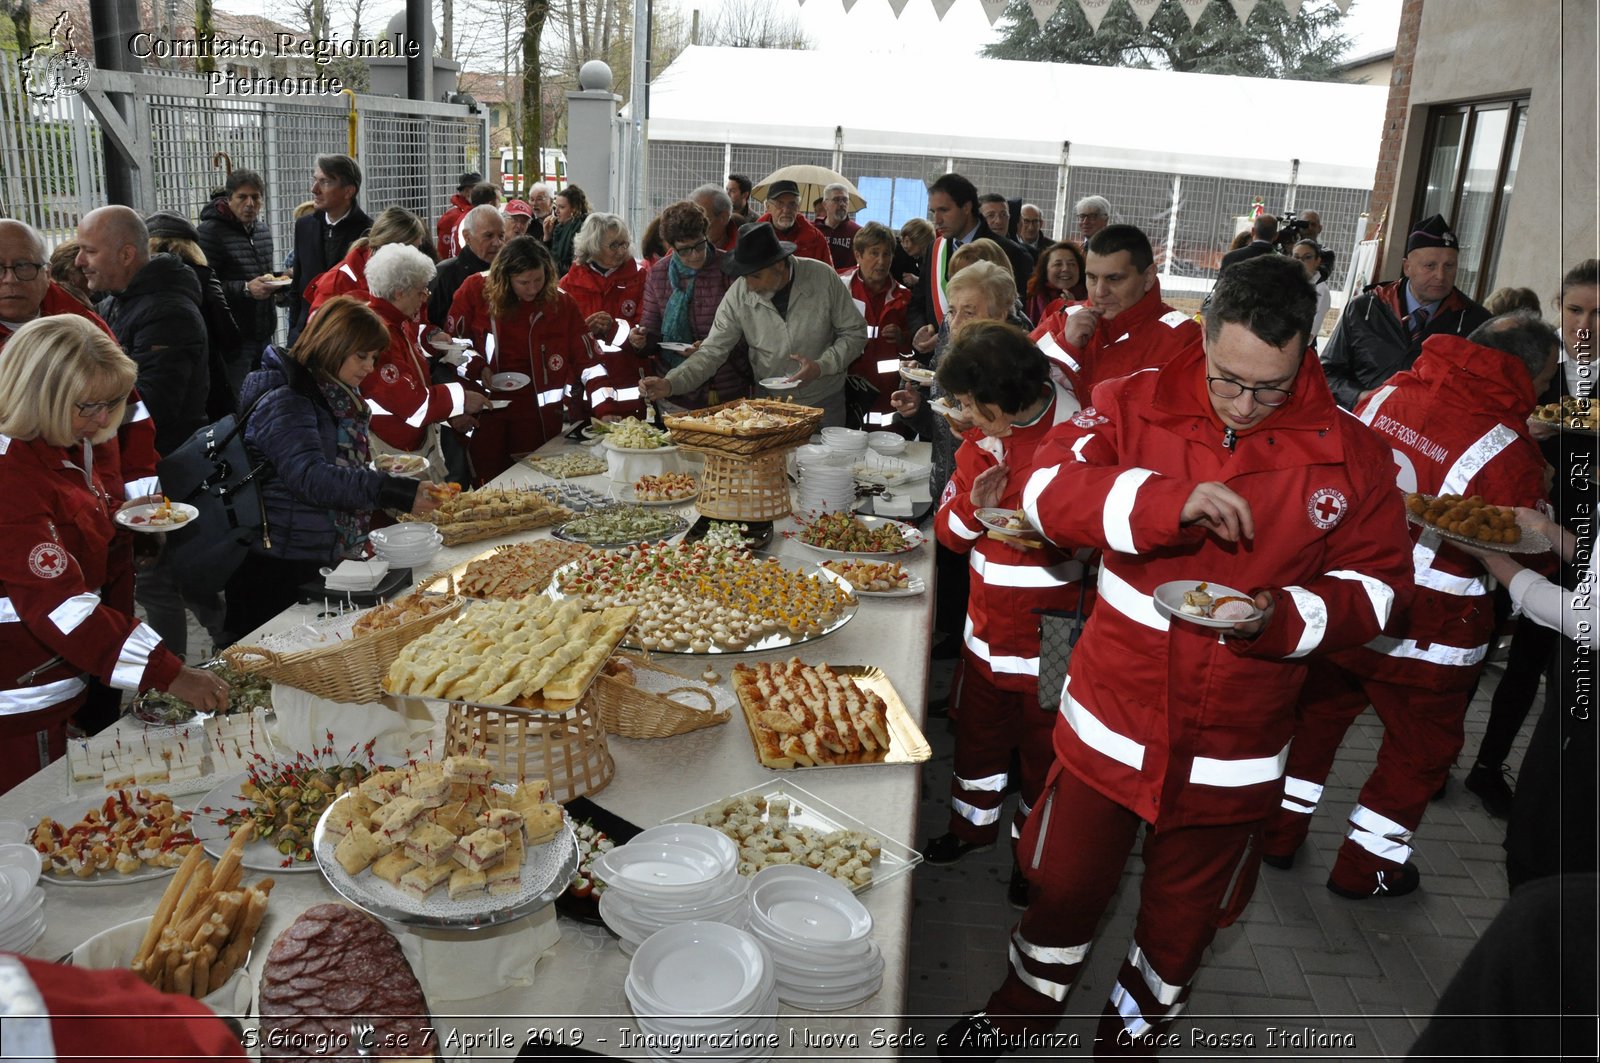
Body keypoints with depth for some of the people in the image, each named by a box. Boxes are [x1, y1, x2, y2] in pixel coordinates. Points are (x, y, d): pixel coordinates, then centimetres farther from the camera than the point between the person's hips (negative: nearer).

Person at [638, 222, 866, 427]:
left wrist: (821, 367, -21)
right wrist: (670, 383, -26)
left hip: (825, 402, -1)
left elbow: (855, 332, -6)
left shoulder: (822, 277, -16)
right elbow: (712, 352, -12)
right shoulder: (738, 295, -13)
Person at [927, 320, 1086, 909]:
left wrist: (1051, 536, -30)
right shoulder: (980, 442, 4)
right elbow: (948, 529, 7)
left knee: (1043, 747, 12)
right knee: (977, 729, 22)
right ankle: (971, 824, 45)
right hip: (988, 623, 6)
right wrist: (974, 507, -15)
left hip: (1051, 635, -6)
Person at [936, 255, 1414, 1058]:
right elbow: (1047, 490, -18)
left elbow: (1377, 582, -2)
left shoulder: (1349, 453, -7)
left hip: (1232, 747, 1)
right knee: (1064, 882, 18)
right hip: (1112, 715, 0)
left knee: (1183, 915, 20)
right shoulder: (1136, 405, -8)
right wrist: (1169, 500, -32)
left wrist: (1284, 619, -21)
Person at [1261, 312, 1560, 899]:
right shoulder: (1512, 451, -19)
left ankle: (1279, 833, 35)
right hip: (1424, 634, -4)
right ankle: (1364, 867, 31)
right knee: (1420, 746, 19)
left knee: (1318, 715, 22)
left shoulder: (1390, 392, -5)